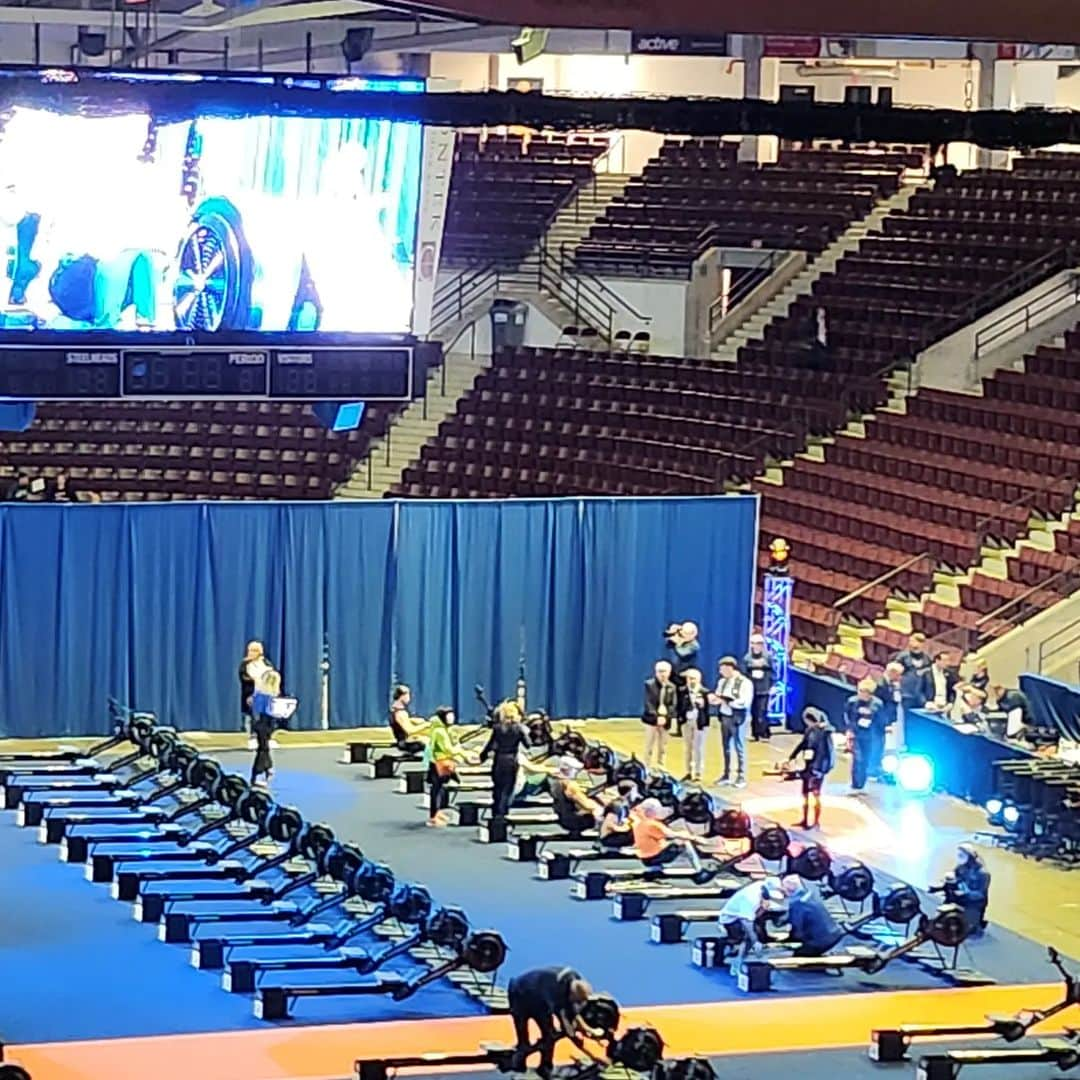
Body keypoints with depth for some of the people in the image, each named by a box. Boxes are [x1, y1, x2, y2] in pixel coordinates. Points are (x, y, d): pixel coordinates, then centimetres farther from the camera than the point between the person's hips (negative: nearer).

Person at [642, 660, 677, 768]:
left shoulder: (671, 687, 6)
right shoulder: (649, 685, -5)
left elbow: (673, 704, 0)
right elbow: (648, 703, -11)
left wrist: (665, 717, -16)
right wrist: (656, 717, -21)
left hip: (665, 720, 4)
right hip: (652, 719, -4)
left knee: (663, 746, 9)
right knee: (650, 746, -2)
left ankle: (661, 769, 16)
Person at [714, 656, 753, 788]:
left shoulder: (745, 683, -12)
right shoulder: (722, 682, 10)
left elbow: (745, 702, -20)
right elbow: (719, 697, 14)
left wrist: (727, 701, -24)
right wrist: (715, 699, -11)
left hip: (738, 718, -7)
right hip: (725, 717, 7)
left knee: (739, 747, 0)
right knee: (726, 747, 14)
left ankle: (741, 776, 7)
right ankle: (726, 775, 23)